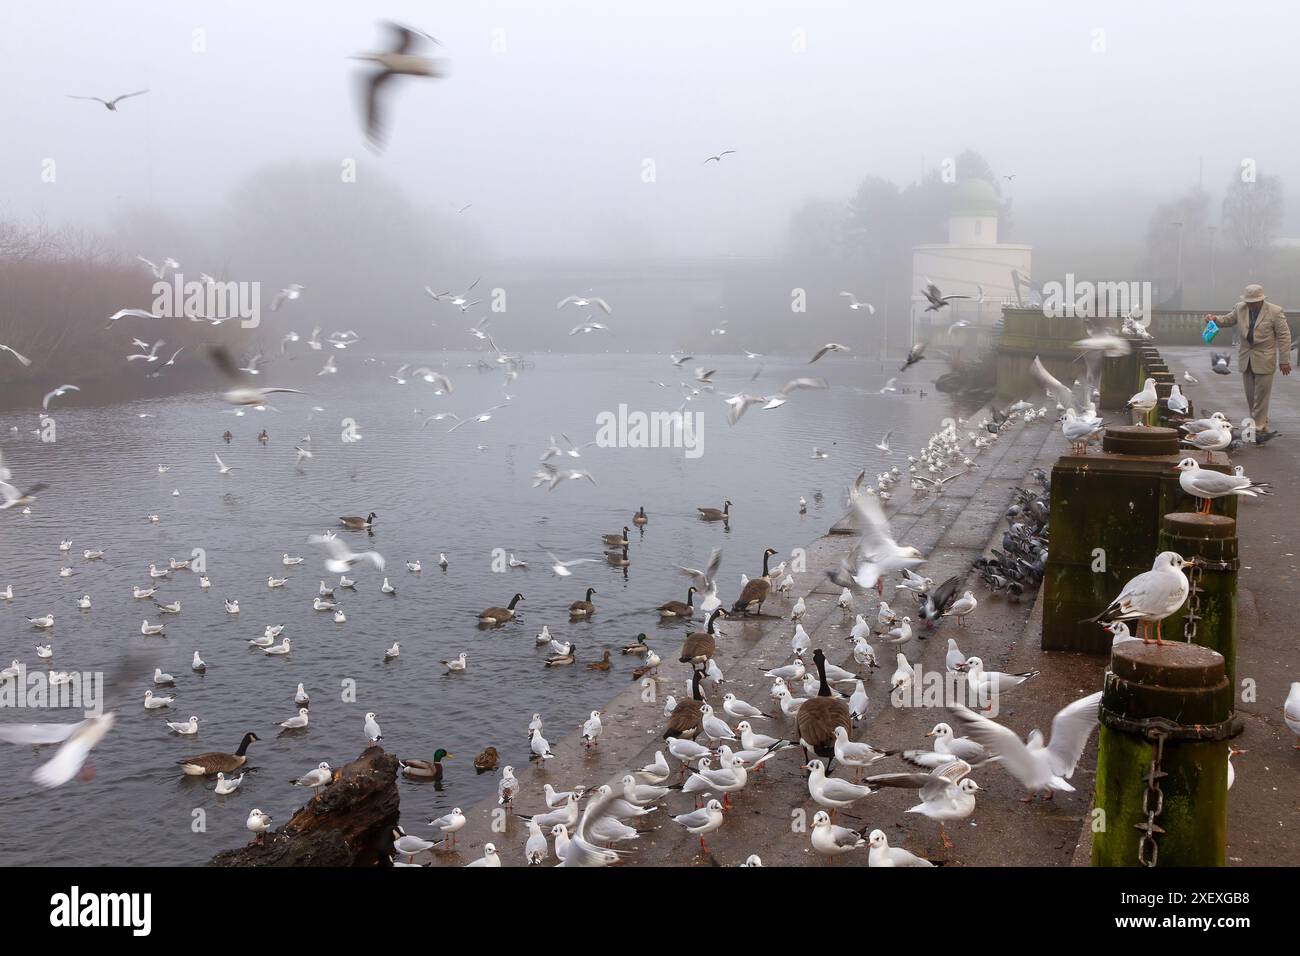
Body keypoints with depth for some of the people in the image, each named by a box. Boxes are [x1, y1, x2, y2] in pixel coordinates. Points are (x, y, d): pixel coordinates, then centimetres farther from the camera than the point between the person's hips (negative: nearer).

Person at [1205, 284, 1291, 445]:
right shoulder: (1240, 308, 3)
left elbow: (1284, 336, -7)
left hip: (1264, 360, -5)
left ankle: (1258, 430, -2)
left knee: (1261, 396, -5)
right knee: (1251, 397, 7)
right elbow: (1227, 320, 15)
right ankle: (1262, 428, 18)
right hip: (1246, 359, 5)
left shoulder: (1275, 311, -10)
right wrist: (1214, 319, -8)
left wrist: (1284, 360, -10)